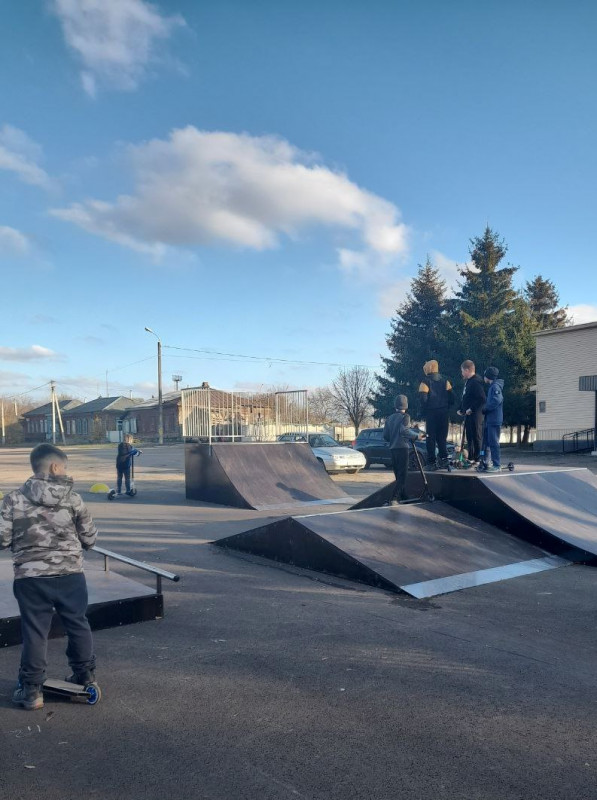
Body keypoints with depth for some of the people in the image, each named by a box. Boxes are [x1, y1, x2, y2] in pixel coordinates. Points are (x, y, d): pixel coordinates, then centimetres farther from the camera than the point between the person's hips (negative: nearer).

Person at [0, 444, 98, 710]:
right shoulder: (73, 498, -5)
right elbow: (90, 538, 1)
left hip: (30, 577, 0)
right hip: (70, 575, 1)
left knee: (34, 632, 11)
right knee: (78, 625, 17)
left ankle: (31, 689, 18)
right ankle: (85, 675, 32)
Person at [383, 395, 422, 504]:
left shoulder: (389, 418, 12)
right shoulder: (405, 416, -6)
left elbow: (385, 436, 11)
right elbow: (404, 430, -22)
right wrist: (416, 435, -12)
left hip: (392, 449, 7)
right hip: (402, 447, -7)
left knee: (398, 475, 15)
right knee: (402, 475, -6)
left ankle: (403, 497, 23)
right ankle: (394, 498, -16)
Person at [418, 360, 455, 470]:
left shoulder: (425, 382, -8)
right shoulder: (445, 380, 7)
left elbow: (423, 399, -14)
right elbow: (451, 396, 5)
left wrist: (424, 411, 0)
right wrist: (448, 407, 14)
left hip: (431, 413, -4)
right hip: (444, 413, 4)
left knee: (431, 438, 2)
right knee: (442, 437, 13)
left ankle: (432, 462, 2)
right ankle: (443, 458, 5)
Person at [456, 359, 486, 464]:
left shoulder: (476, 381, -16)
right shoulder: (467, 381, 16)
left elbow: (481, 399, -22)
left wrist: (471, 409, -20)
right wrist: (461, 409, 16)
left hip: (475, 414, -10)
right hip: (468, 414, 10)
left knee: (477, 437, -4)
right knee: (469, 437, 15)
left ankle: (478, 459, 0)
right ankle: (471, 458, 23)